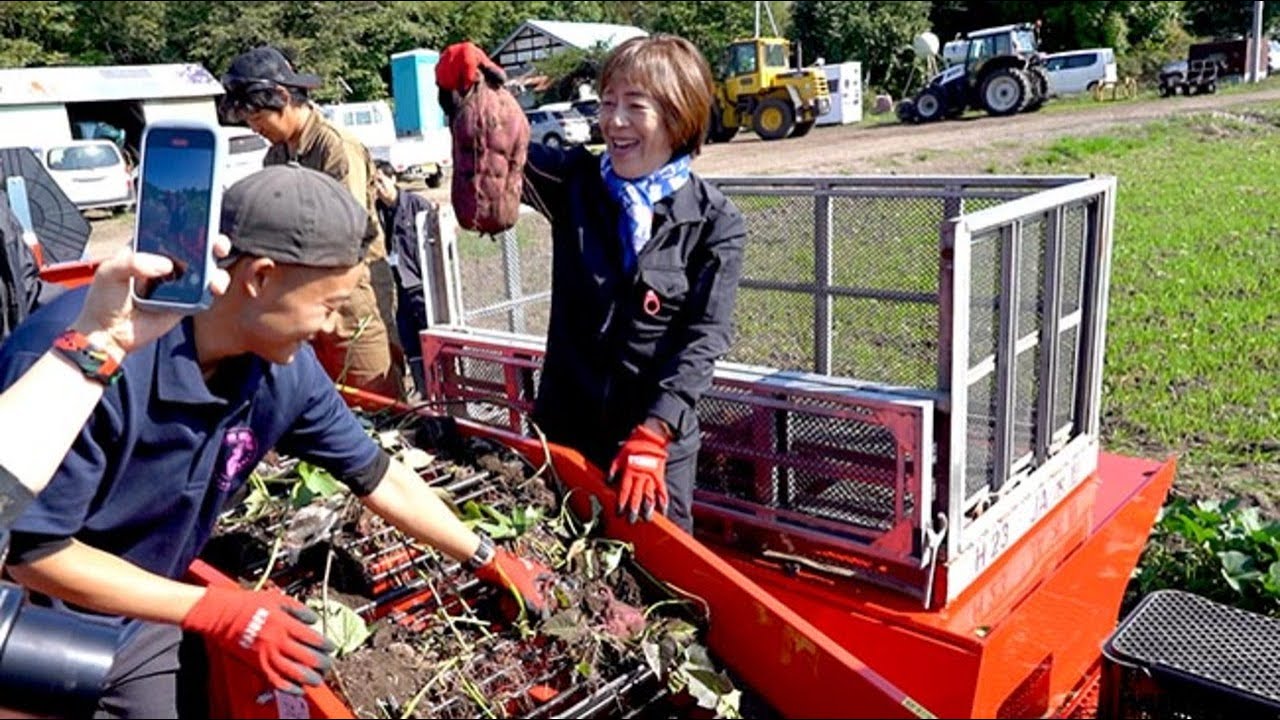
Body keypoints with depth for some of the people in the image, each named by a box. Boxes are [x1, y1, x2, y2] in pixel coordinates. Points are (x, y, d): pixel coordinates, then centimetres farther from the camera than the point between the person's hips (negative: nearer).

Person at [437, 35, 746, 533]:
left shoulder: (715, 223, -10)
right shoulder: (574, 183, -1)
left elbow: (704, 338, -14)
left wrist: (651, 436, -22)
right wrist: (466, 94, -31)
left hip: (659, 441, -3)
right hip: (564, 427, 3)